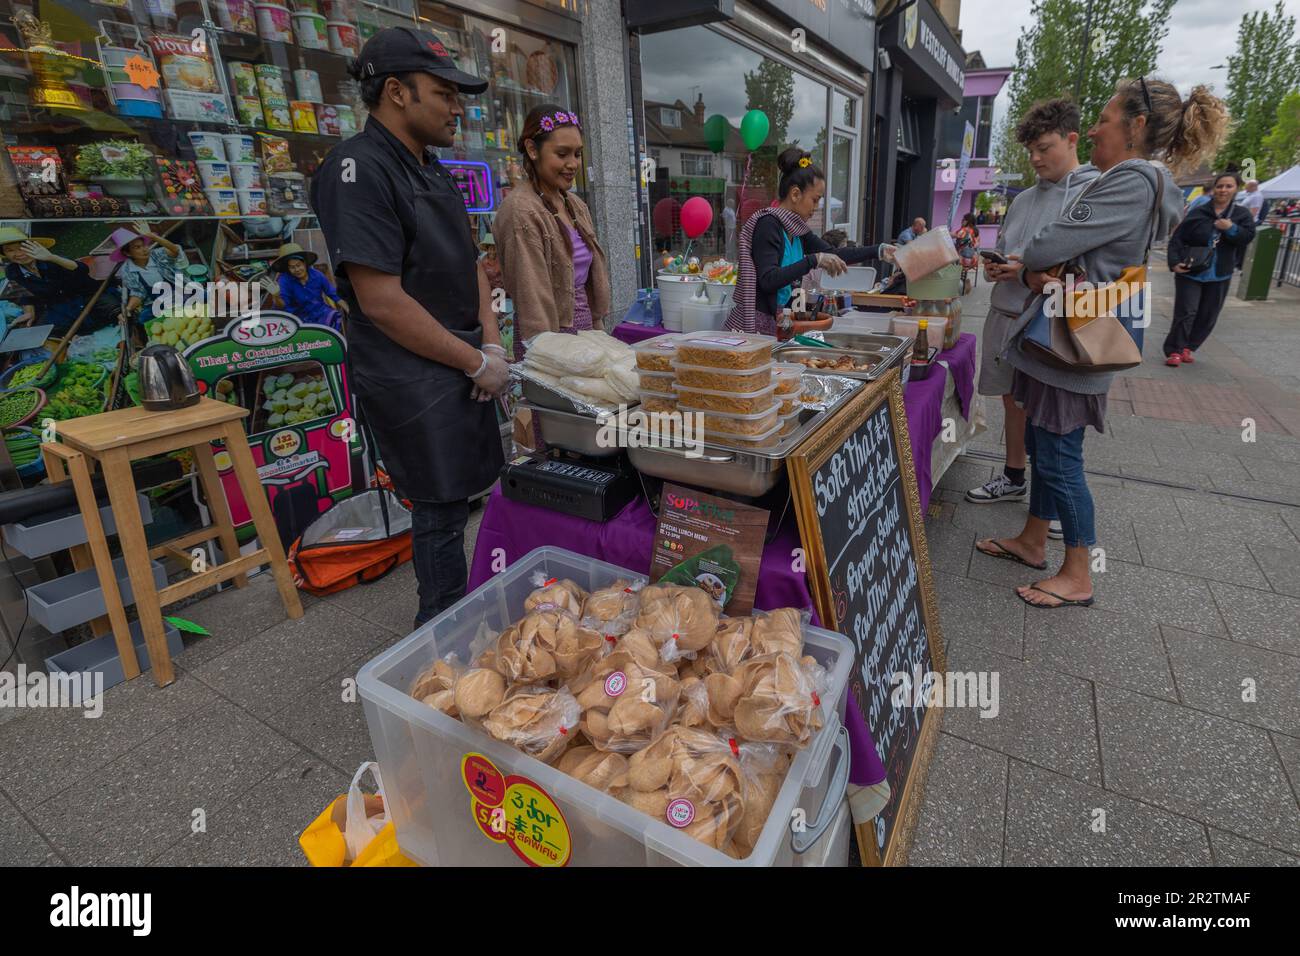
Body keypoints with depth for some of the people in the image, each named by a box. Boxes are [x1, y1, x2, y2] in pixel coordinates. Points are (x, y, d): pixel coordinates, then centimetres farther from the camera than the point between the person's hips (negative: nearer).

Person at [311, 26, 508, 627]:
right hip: (411, 378, -9)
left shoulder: (434, 171, 14)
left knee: (457, 499, 17)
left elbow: (469, 265, 16)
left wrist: (491, 344, 0)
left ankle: (458, 622, 36)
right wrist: (478, 362, -16)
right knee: (440, 511, 1)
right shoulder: (359, 169, -15)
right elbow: (382, 301, -21)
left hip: (460, 369, 9)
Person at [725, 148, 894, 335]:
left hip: (775, 324, 8)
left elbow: (832, 254, 20)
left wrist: (879, 251, 16)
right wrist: (814, 260, -24)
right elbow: (768, 280, -24)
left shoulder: (796, 230, 11)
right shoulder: (767, 224, -13)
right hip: (752, 325, -8)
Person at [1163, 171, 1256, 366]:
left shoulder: (1242, 214, 5)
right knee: (1185, 312, -9)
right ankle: (1174, 350, -6)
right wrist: (1174, 262, -16)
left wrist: (1231, 229, -22)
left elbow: (1248, 237, -4)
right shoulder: (1197, 212, -2)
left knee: (1208, 316, 8)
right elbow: (1177, 238, -4)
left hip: (1219, 276, 4)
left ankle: (1189, 348, 19)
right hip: (1190, 272, -3)